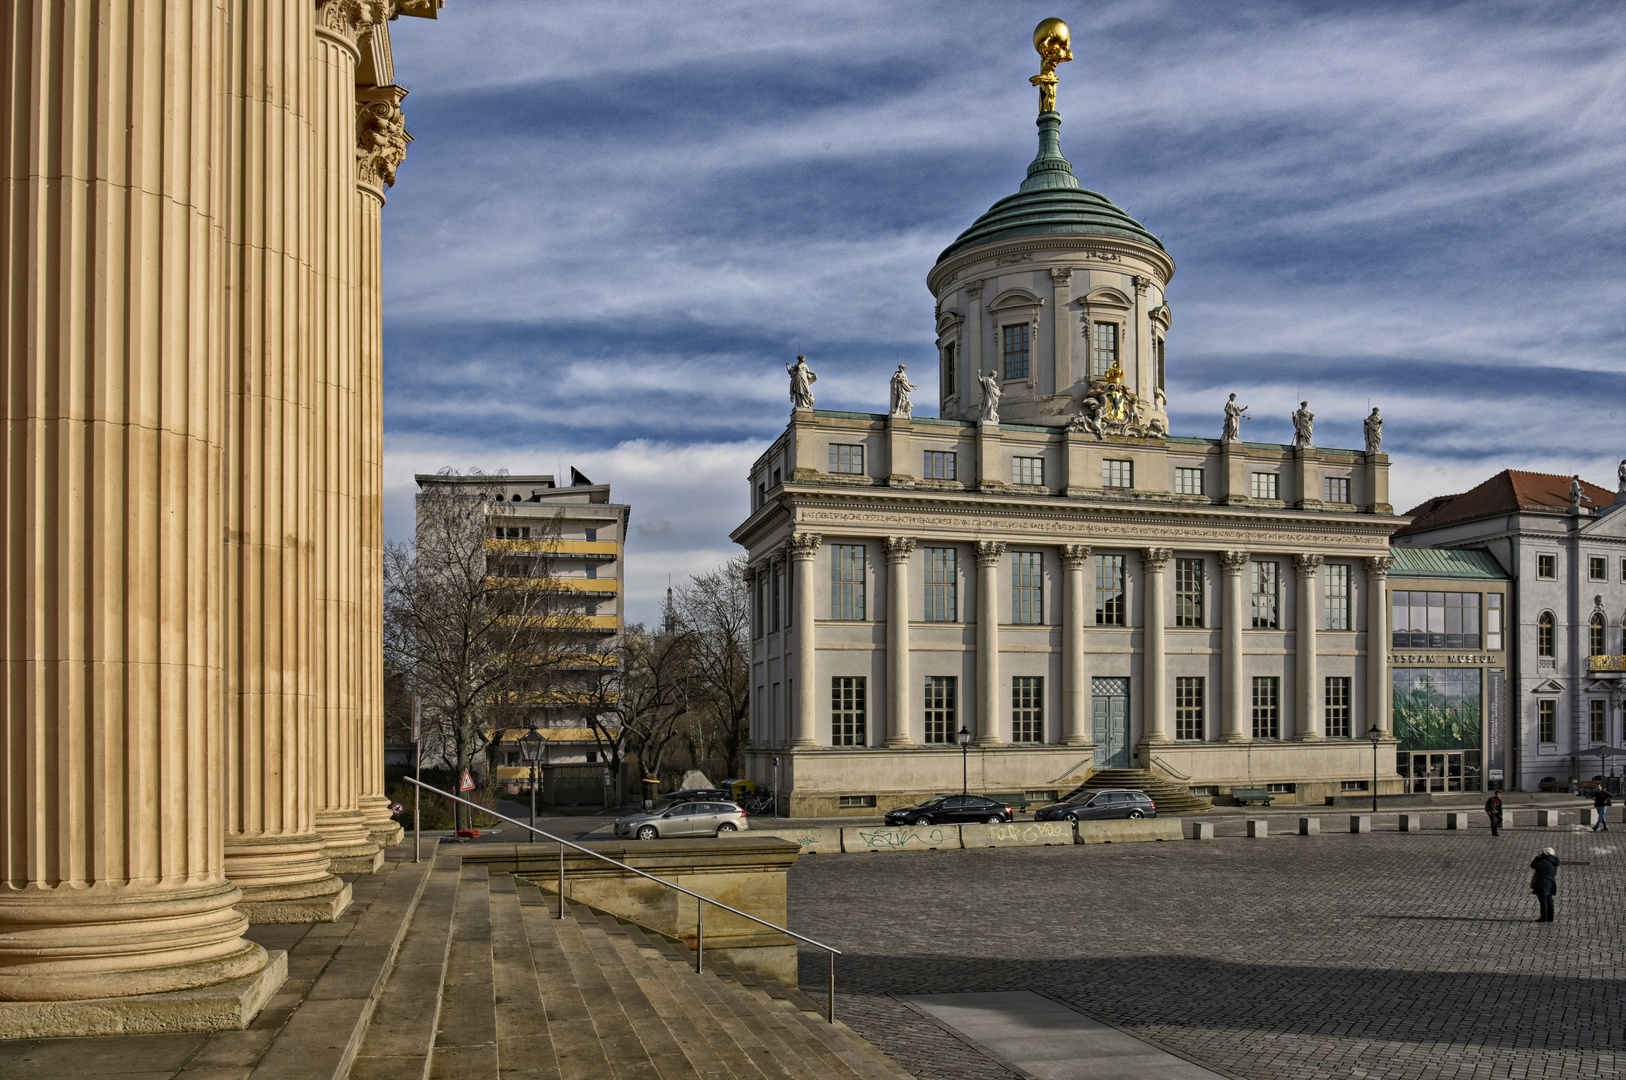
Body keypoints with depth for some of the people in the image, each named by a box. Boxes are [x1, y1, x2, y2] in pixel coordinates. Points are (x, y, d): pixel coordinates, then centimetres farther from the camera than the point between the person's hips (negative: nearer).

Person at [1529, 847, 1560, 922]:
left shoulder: (1544, 862, -21)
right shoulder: (1553, 863, 6)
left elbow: (1533, 865, -13)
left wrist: (1538, 857, -4)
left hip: (1542, 884, -9)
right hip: (1550, 883, 9)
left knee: (1543, 901, -3)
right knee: (1549, 901, 14)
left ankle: (1544, 918, -2)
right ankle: (1550, 917, 18)